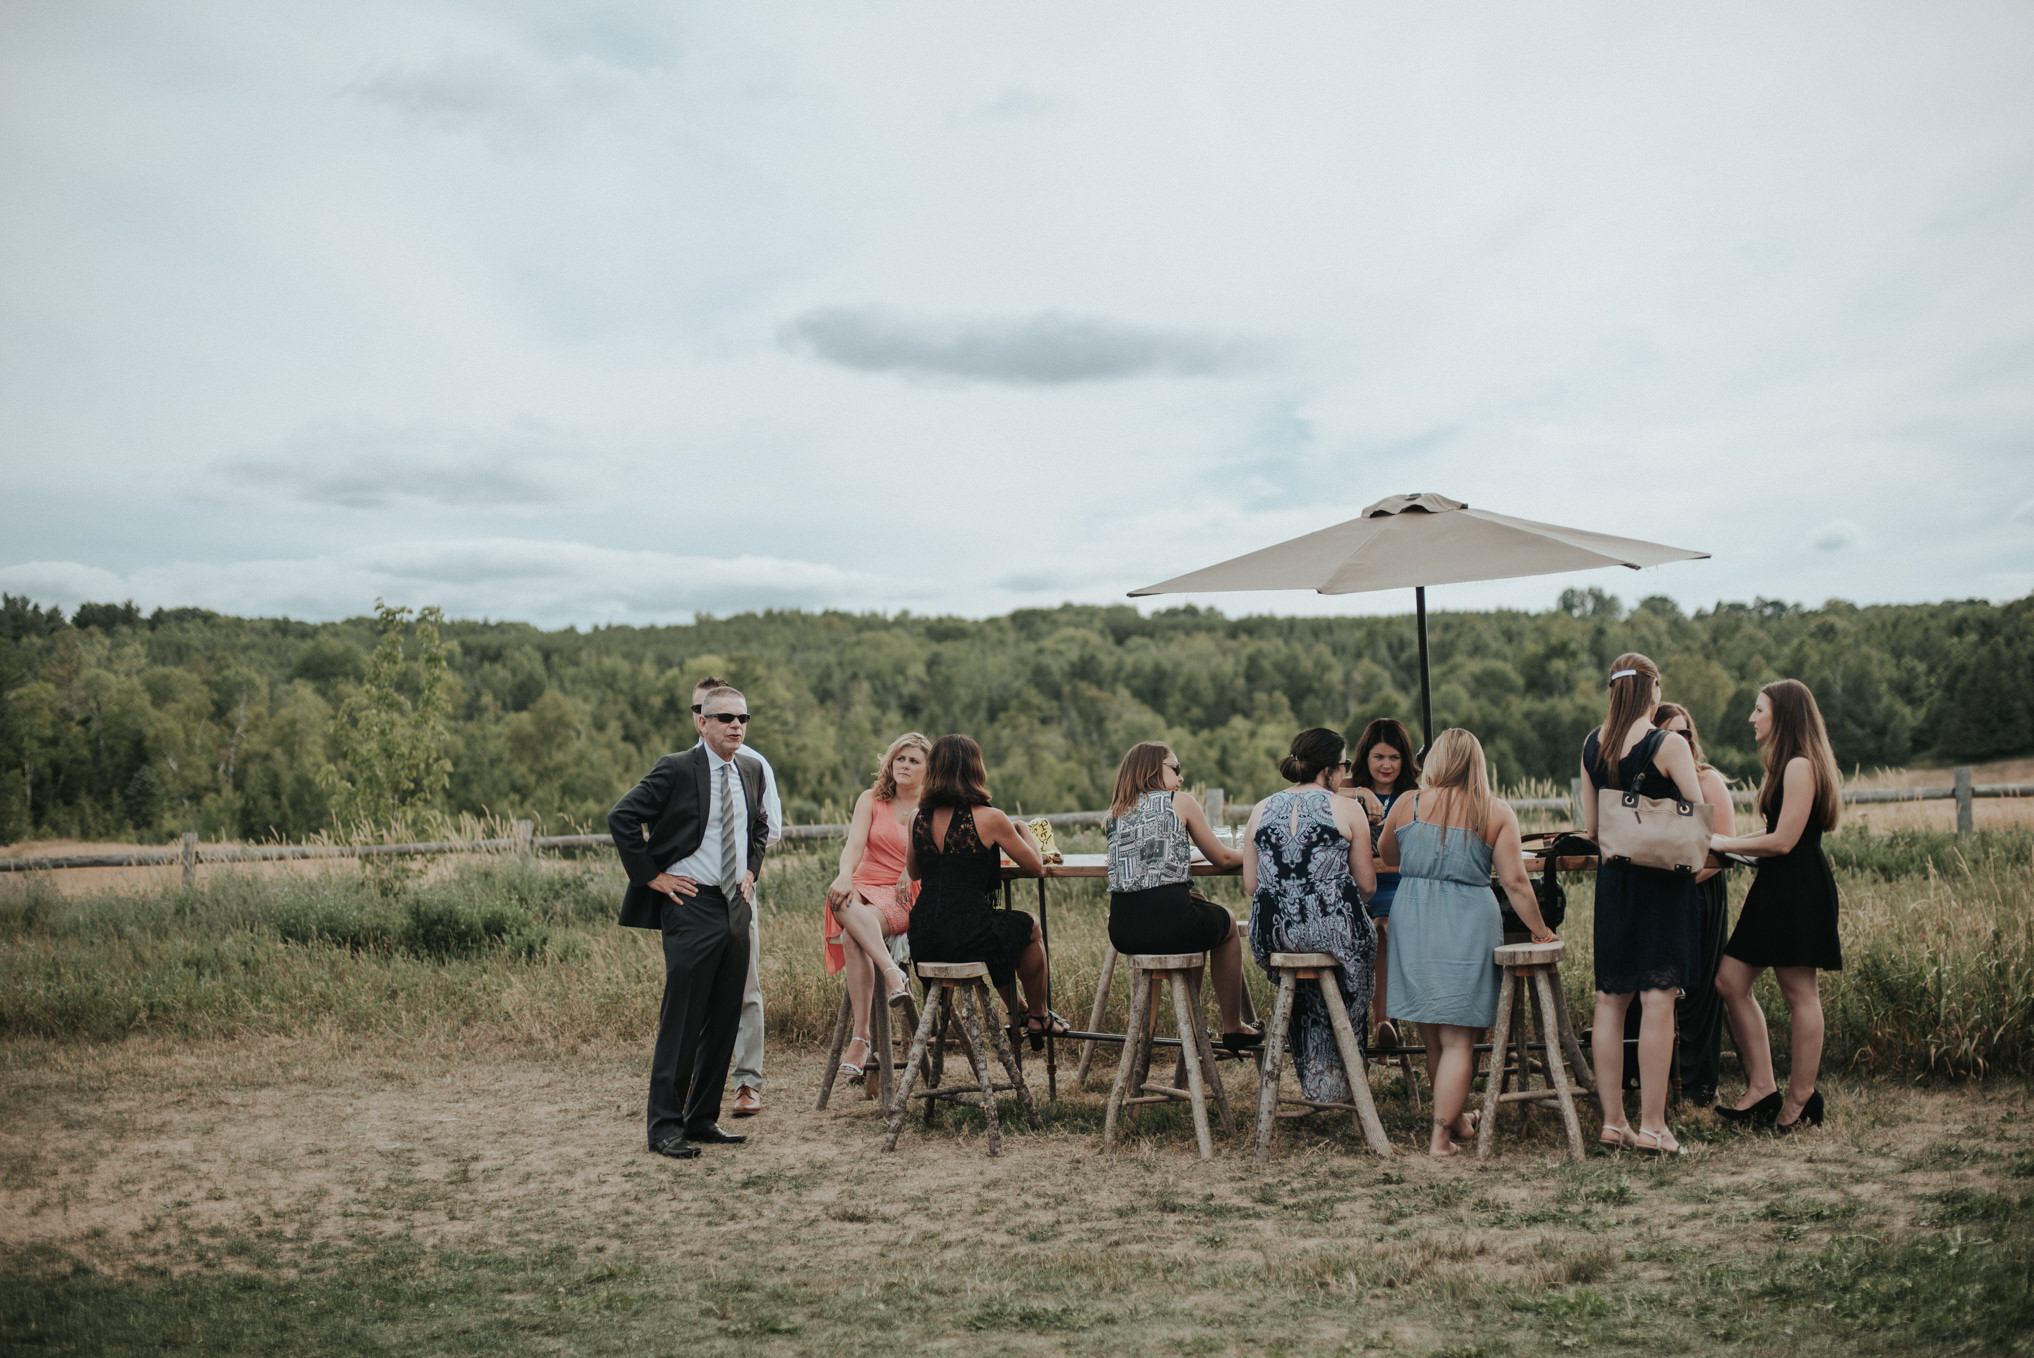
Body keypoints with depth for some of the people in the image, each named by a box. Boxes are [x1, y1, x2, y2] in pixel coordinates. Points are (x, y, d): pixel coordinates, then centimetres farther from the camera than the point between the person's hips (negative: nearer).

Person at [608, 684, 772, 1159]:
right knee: (681, 1022, -4)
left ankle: (703, 1119, 20)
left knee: (724, 1022, 10)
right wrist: (650, 875, -11)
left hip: (737, 906, 7)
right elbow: (621, 818, -13)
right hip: (692, 906, -7)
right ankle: (665, 1126, 5)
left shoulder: (751, 772, 11)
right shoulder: (676, 769, -10)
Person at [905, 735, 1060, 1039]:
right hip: (967, 939, -6)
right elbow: (1036, 868, 1)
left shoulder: (918, 818, 4)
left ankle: (1018, 1012, 48)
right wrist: (1024, 830, 20)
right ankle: (1039, 1017, 40)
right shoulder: (989, 819, -10)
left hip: (922, 943, 6)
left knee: (1005, 927, 36)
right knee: (1029, 928, 26)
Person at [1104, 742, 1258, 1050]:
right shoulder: (1180, 800, 4)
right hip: (1169, 925, -5)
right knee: (1228, 924, 28)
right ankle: (1233, 1029, 32)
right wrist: (1249, 854, 30)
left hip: (1121, 931, 5)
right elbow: (1222, 859, 11)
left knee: (1198, 907, 35)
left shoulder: (1115, 813, 16)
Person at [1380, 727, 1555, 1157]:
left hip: (1413, 923, 2)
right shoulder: (1497, 813, -2)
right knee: (1458, 1039, 2)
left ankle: (1456, 1118, 29)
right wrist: (1540, 931, 7)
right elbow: (1515, 883, -4)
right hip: (1469, 926, -2)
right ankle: (1441, 1134, -1)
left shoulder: (1407, 806, 3)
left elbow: (1387, 856, 19)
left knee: (1432, 1036, 14)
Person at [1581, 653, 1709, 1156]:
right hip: (1662, 881, -5)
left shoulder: (1592, 746, 4)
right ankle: (1652, 1125, -3)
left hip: (1612, 877, 5)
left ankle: (1612, 1120, 12)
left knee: (1610, 999, 8)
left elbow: (1590, 826, 9)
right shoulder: (1669, 745, -12)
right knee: (1658, 998, -4)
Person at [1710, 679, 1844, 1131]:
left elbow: (1784, 841, -18)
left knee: (1799, 992, -2)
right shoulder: (1787, 765, 18)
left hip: (1798, 889, -11)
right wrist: (1730, 843, 14)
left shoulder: (1800, 766, -14)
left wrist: (1725, 843, -9)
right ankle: (1762, 1087, 11)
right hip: (1778, 888, 11)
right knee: (1730, 981, 7)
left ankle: (1800, 1098, 7)